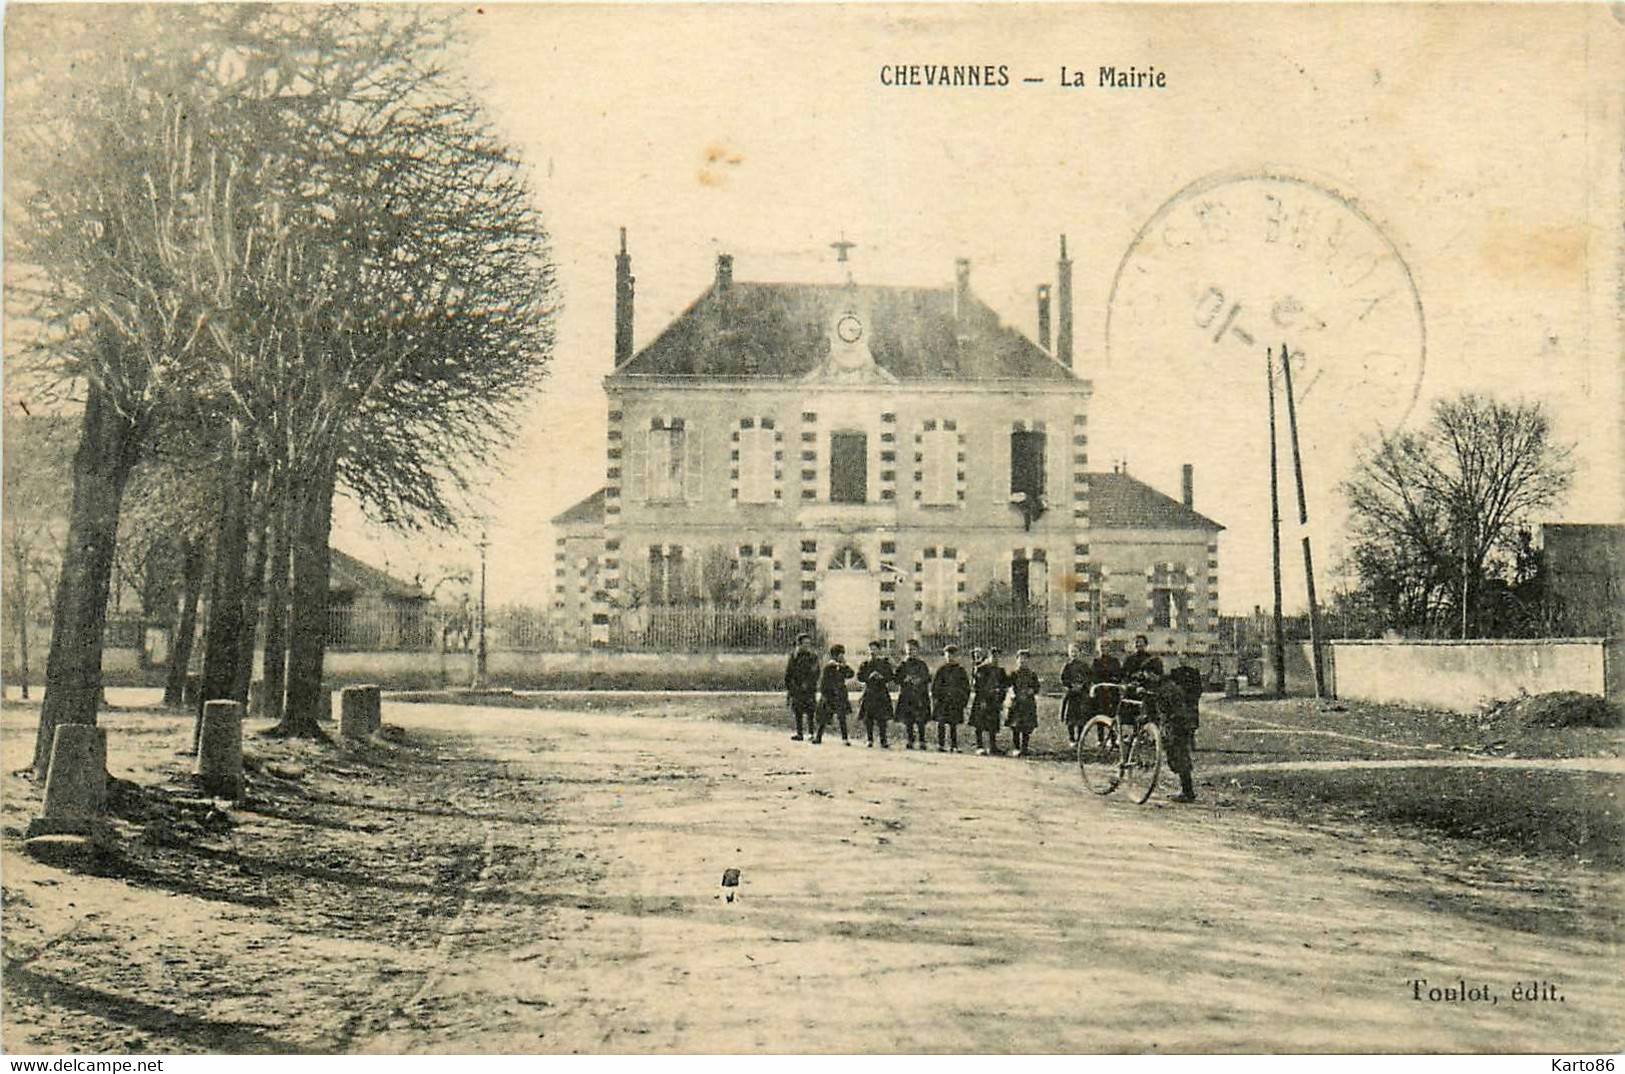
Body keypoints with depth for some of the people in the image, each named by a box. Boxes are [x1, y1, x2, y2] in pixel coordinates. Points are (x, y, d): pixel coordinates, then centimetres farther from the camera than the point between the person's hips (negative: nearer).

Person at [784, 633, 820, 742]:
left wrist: (808, 683, -10)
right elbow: (788, 673, 7)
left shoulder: (813, 657, 4)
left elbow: (816, 673, 2)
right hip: (796, 687, 1)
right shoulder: (794, 656, 4)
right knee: (798, 712, 4)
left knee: (810, 712, -4)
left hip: (809, 688, -1)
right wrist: (787, 688, 3)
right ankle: (799, 733, 11)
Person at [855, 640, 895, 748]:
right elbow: (860, 677, 3)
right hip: (869, 693, 1)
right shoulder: (864, 664, 10)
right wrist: (869, 676, -14)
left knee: (882, 717, -5)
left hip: (882, 692, -1)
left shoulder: (885, 663, 8)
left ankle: (883, 740, 1)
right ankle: (870, 740, 10)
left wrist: (882, 677, -13)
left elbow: (891, 676, 4)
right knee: (868, 717, -1)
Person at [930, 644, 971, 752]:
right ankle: (940, 745, -2)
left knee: (954, 724, 4)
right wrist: (935, 698, -5)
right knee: (941, 723, -6)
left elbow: (966, 686, 14)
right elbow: (934, 685, 4)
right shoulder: (941, 670, 4)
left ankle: (954, 746, 9)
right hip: (943, 701, -2)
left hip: (956, 702, 2)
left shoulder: (960, 670, 10)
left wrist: (964, 699, 6)